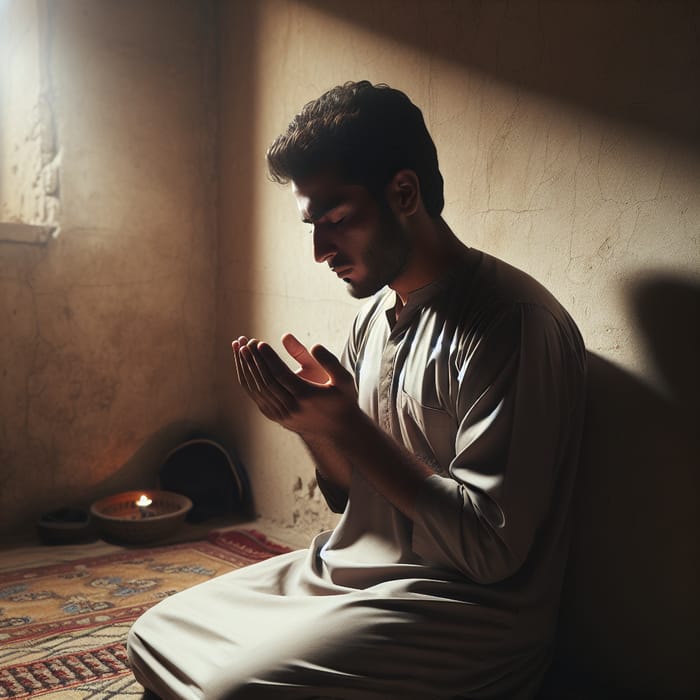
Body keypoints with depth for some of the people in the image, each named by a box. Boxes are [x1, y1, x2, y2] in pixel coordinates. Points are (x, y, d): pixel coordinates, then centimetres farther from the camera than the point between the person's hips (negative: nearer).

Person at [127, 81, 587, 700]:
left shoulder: (510, 321, -20)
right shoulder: (376, 313, 7)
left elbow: (492, 547, -22)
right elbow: (350, 492, 12)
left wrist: (346, 424, -22)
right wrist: (311, 419, -9)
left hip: (464, 607, -7)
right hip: (350, 571, 8)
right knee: (156, 637, 5)